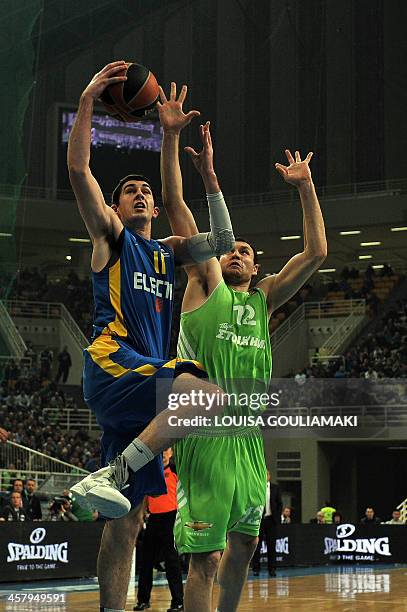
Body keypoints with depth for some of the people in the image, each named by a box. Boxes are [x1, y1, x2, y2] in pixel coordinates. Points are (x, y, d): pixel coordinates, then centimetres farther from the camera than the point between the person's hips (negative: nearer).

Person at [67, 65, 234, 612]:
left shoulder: (168, 252, 26)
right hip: (112, 365, -7)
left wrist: (208, 172, 15)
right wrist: (88, 101, -6)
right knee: (212, 397, -31)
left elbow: (223, 241, 19)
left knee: (128, 519, 2)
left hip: (145, 375, 7)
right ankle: (106, 477, -29)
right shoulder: (111, 236, 9)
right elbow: (78, 168, -3)